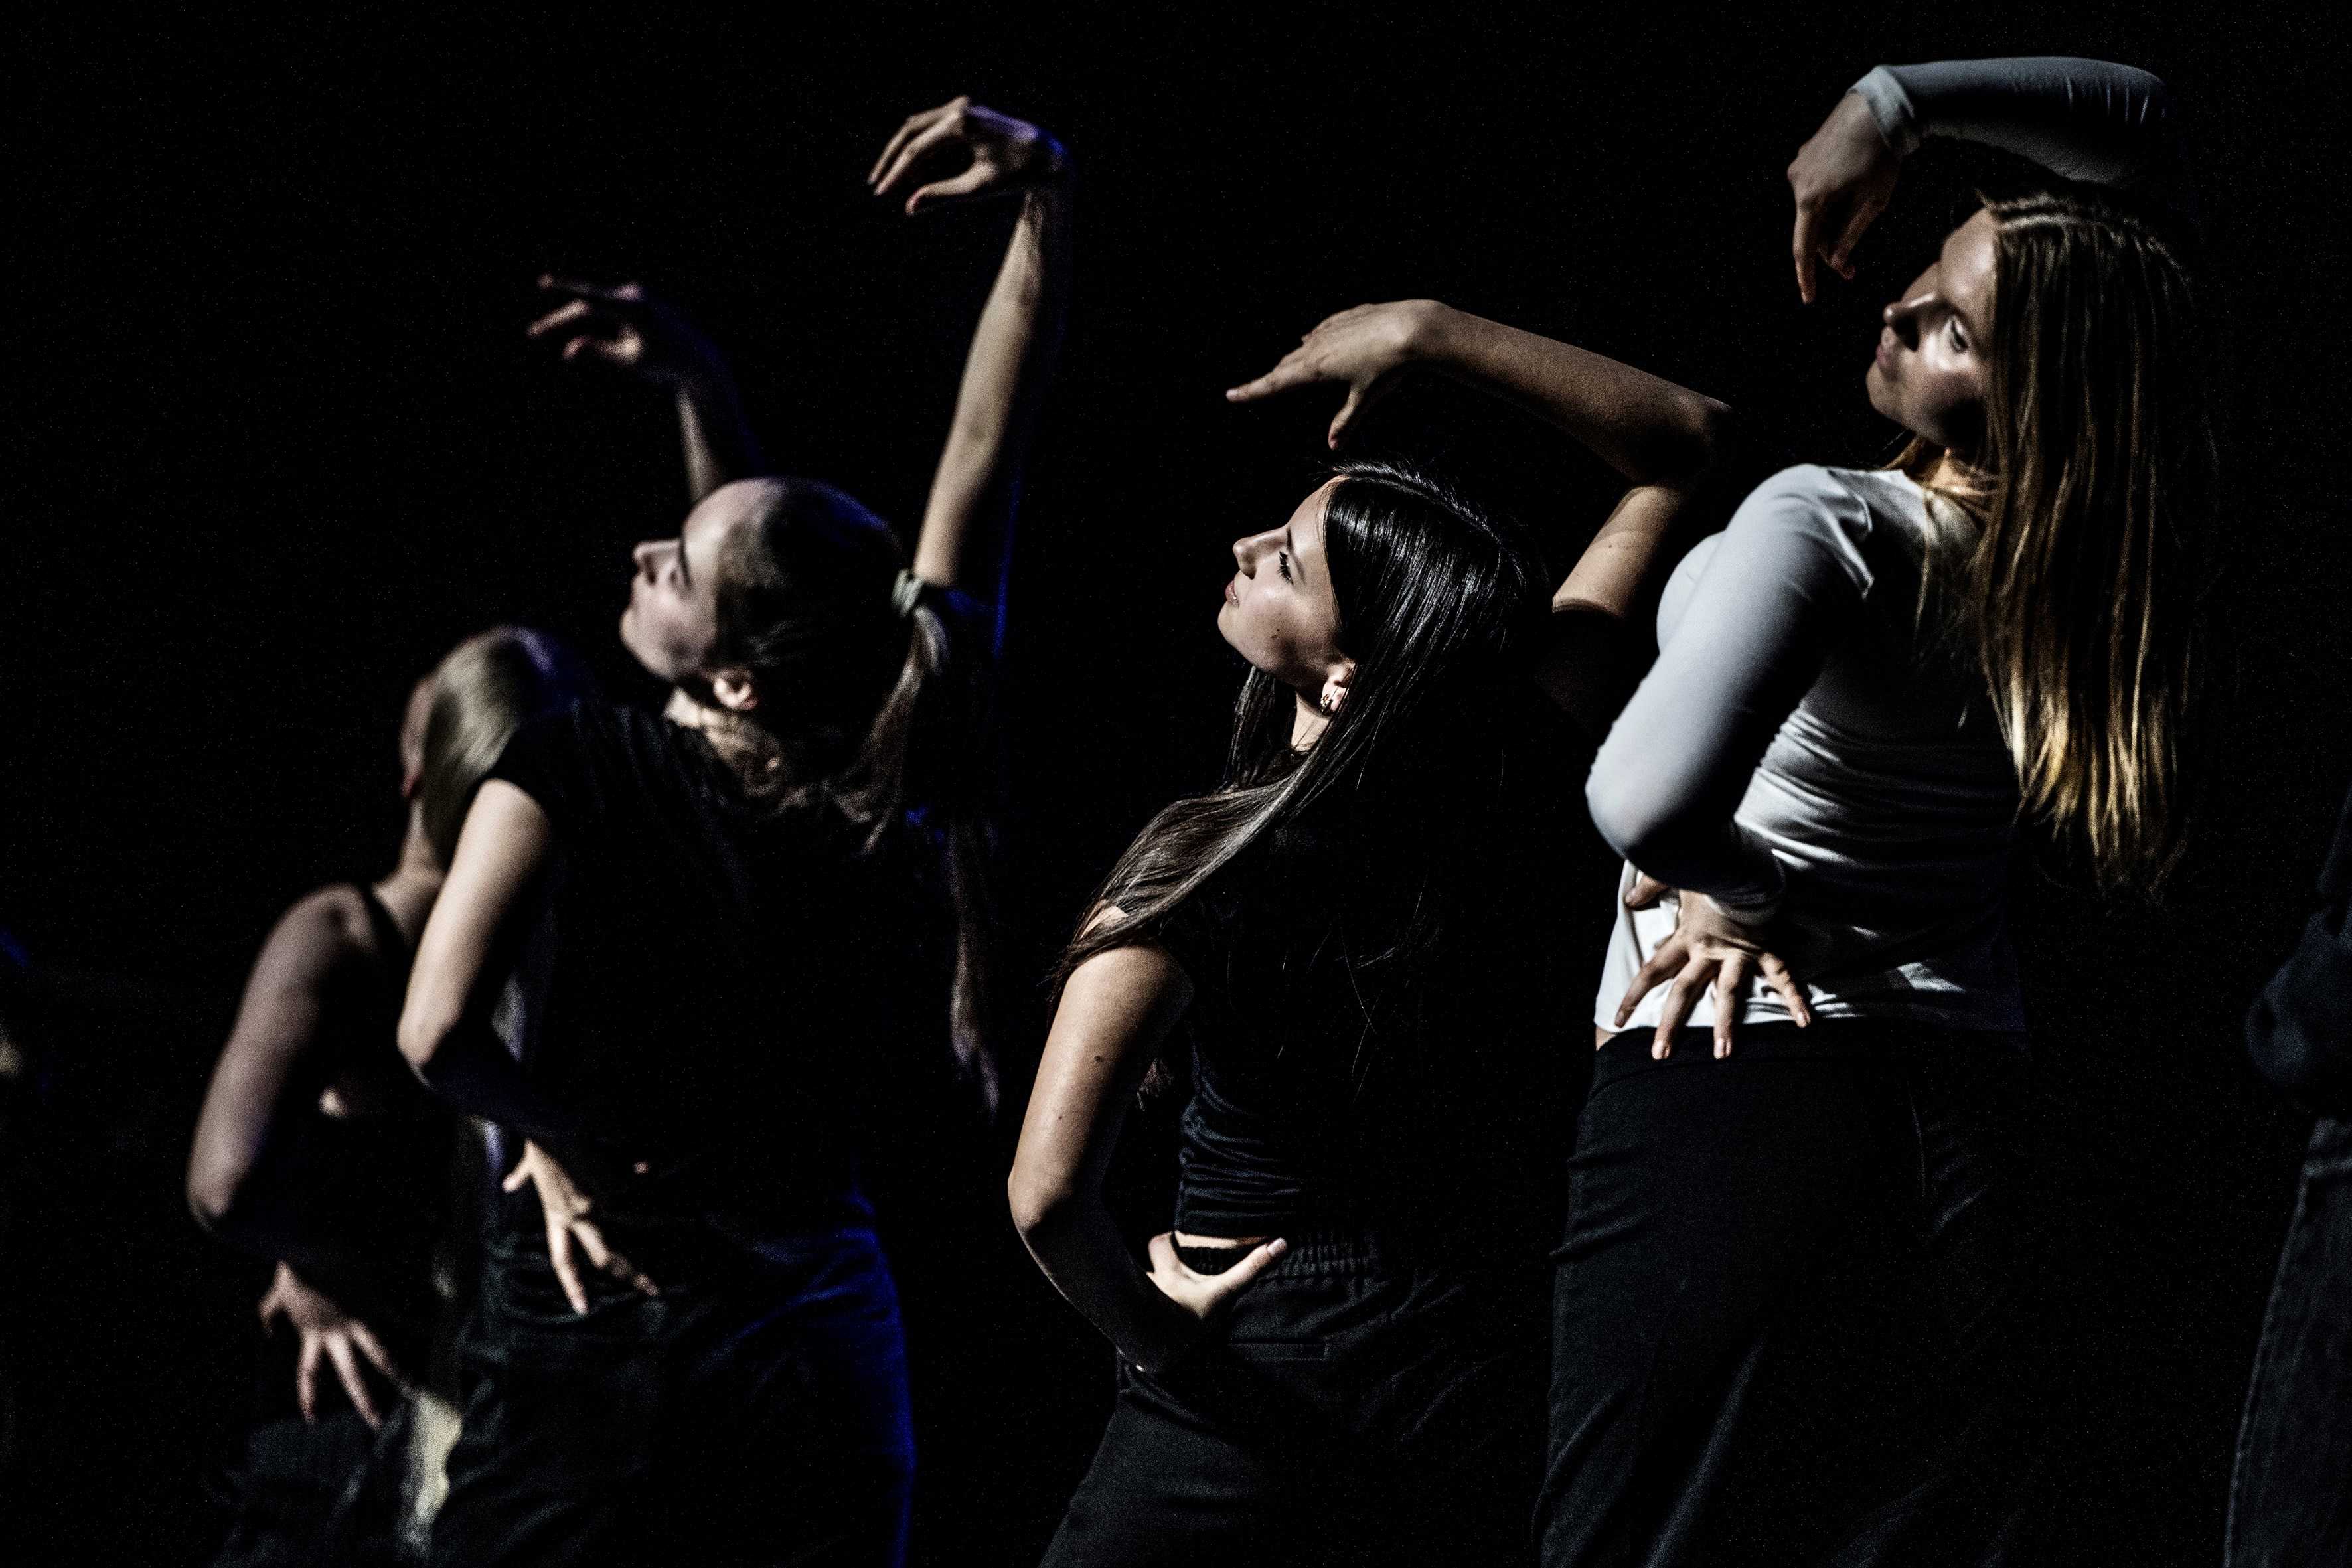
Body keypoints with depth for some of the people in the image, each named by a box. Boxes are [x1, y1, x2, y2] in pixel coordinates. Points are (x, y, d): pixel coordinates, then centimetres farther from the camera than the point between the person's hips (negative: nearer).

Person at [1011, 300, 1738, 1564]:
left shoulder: (1202, 859, -18)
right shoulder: (1522, 794, -8)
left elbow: (1048, 1189, -28)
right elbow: (1682, 444, 1)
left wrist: (1143, 1317, -9)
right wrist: (1431, 335, -4)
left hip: (1249, 1391, -4)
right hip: (1483, 1400, 4)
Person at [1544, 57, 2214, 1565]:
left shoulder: (1833, 524, -19)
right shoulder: (2078, 527, 0)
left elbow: (1646, 795, -35)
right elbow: (2137, 117, 12)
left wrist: (1744, 895, -13)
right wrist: (1897, 100, 1)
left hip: (1738, 1066, -7)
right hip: (1967, 1089, 7)